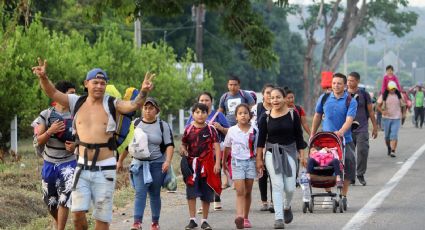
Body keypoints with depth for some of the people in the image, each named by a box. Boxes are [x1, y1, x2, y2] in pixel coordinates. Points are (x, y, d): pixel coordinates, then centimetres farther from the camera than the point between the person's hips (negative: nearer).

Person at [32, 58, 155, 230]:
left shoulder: (112, 105, -4)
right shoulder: (76, 102, 3)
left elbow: (133, 105, -19)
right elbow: (52, 93, -4)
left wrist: (143, 92, -40)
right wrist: (43, 78, -24)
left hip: (105, 169, -2)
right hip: (82, 167, 2)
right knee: (77, 213, -5)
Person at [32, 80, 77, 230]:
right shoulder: (46, 114, -4)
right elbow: (39, 141, -3)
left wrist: (76, 145, -15)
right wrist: (50, 131, -22)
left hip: (68, 163, -2)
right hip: (49, 163, 2)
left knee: (64, 199, -14)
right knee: (50, 200, 13)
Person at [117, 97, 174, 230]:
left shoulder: (163, 126, 3)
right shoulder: (135, 124, 6)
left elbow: (170, 145, 0)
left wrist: (168, 161, -14)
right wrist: (120, 161, 16)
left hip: (157, 164, 0)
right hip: (139, 164, 0)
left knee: (155, 194, 6)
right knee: (140, 193, -13)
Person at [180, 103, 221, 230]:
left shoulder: (210, 129, -1)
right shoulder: (189, 130, 3)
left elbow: (216, 147, -3)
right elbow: (184, 144, 12)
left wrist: (217, 163, -11)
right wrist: (183, 150, -11)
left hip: (207, 165, -1)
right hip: (192, 164, 1)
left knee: (206, 194, 6)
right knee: (191, 193, -3)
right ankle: (192, 220, 2)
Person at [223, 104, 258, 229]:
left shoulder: (254, 131, 0)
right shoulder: (232, 131, 0)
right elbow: (227, 148, 12)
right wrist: (224, 161, 19)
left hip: (250, 162, 1)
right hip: (237, 162, -1)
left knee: (248, 192, 8)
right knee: (240, 191, -14)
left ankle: (245, 218, 17)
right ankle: (239, 216, -27)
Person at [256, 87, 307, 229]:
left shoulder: (292, 115, 0)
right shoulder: (266, 118, 1)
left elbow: (299, 137, 4)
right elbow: (261, 139, 4)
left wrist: (302, 155, 1)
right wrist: (259, 159, 1)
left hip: (289, 152, 0)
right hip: (272, 154, 0)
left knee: (290, 187, -1)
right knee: (277, 186, -8)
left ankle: (287, 207, 31)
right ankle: (279, 218, -8)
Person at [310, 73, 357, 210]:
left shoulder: (350, 101, -2)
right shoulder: (324, 98, 7)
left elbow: (349, 119, -16)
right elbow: (317, 116, 18)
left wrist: (341, 131, -34)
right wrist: (312, 134, 16)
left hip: (344, 139, -2)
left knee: (349, 163, -14)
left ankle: (343, 196, -4)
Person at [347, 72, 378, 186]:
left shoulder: (364, 94, 4)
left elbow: (370, 111, 9)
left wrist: (375, 127, 8)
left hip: (362, 128, -1)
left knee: (362, 150, -12)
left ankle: (360, 174, 1)